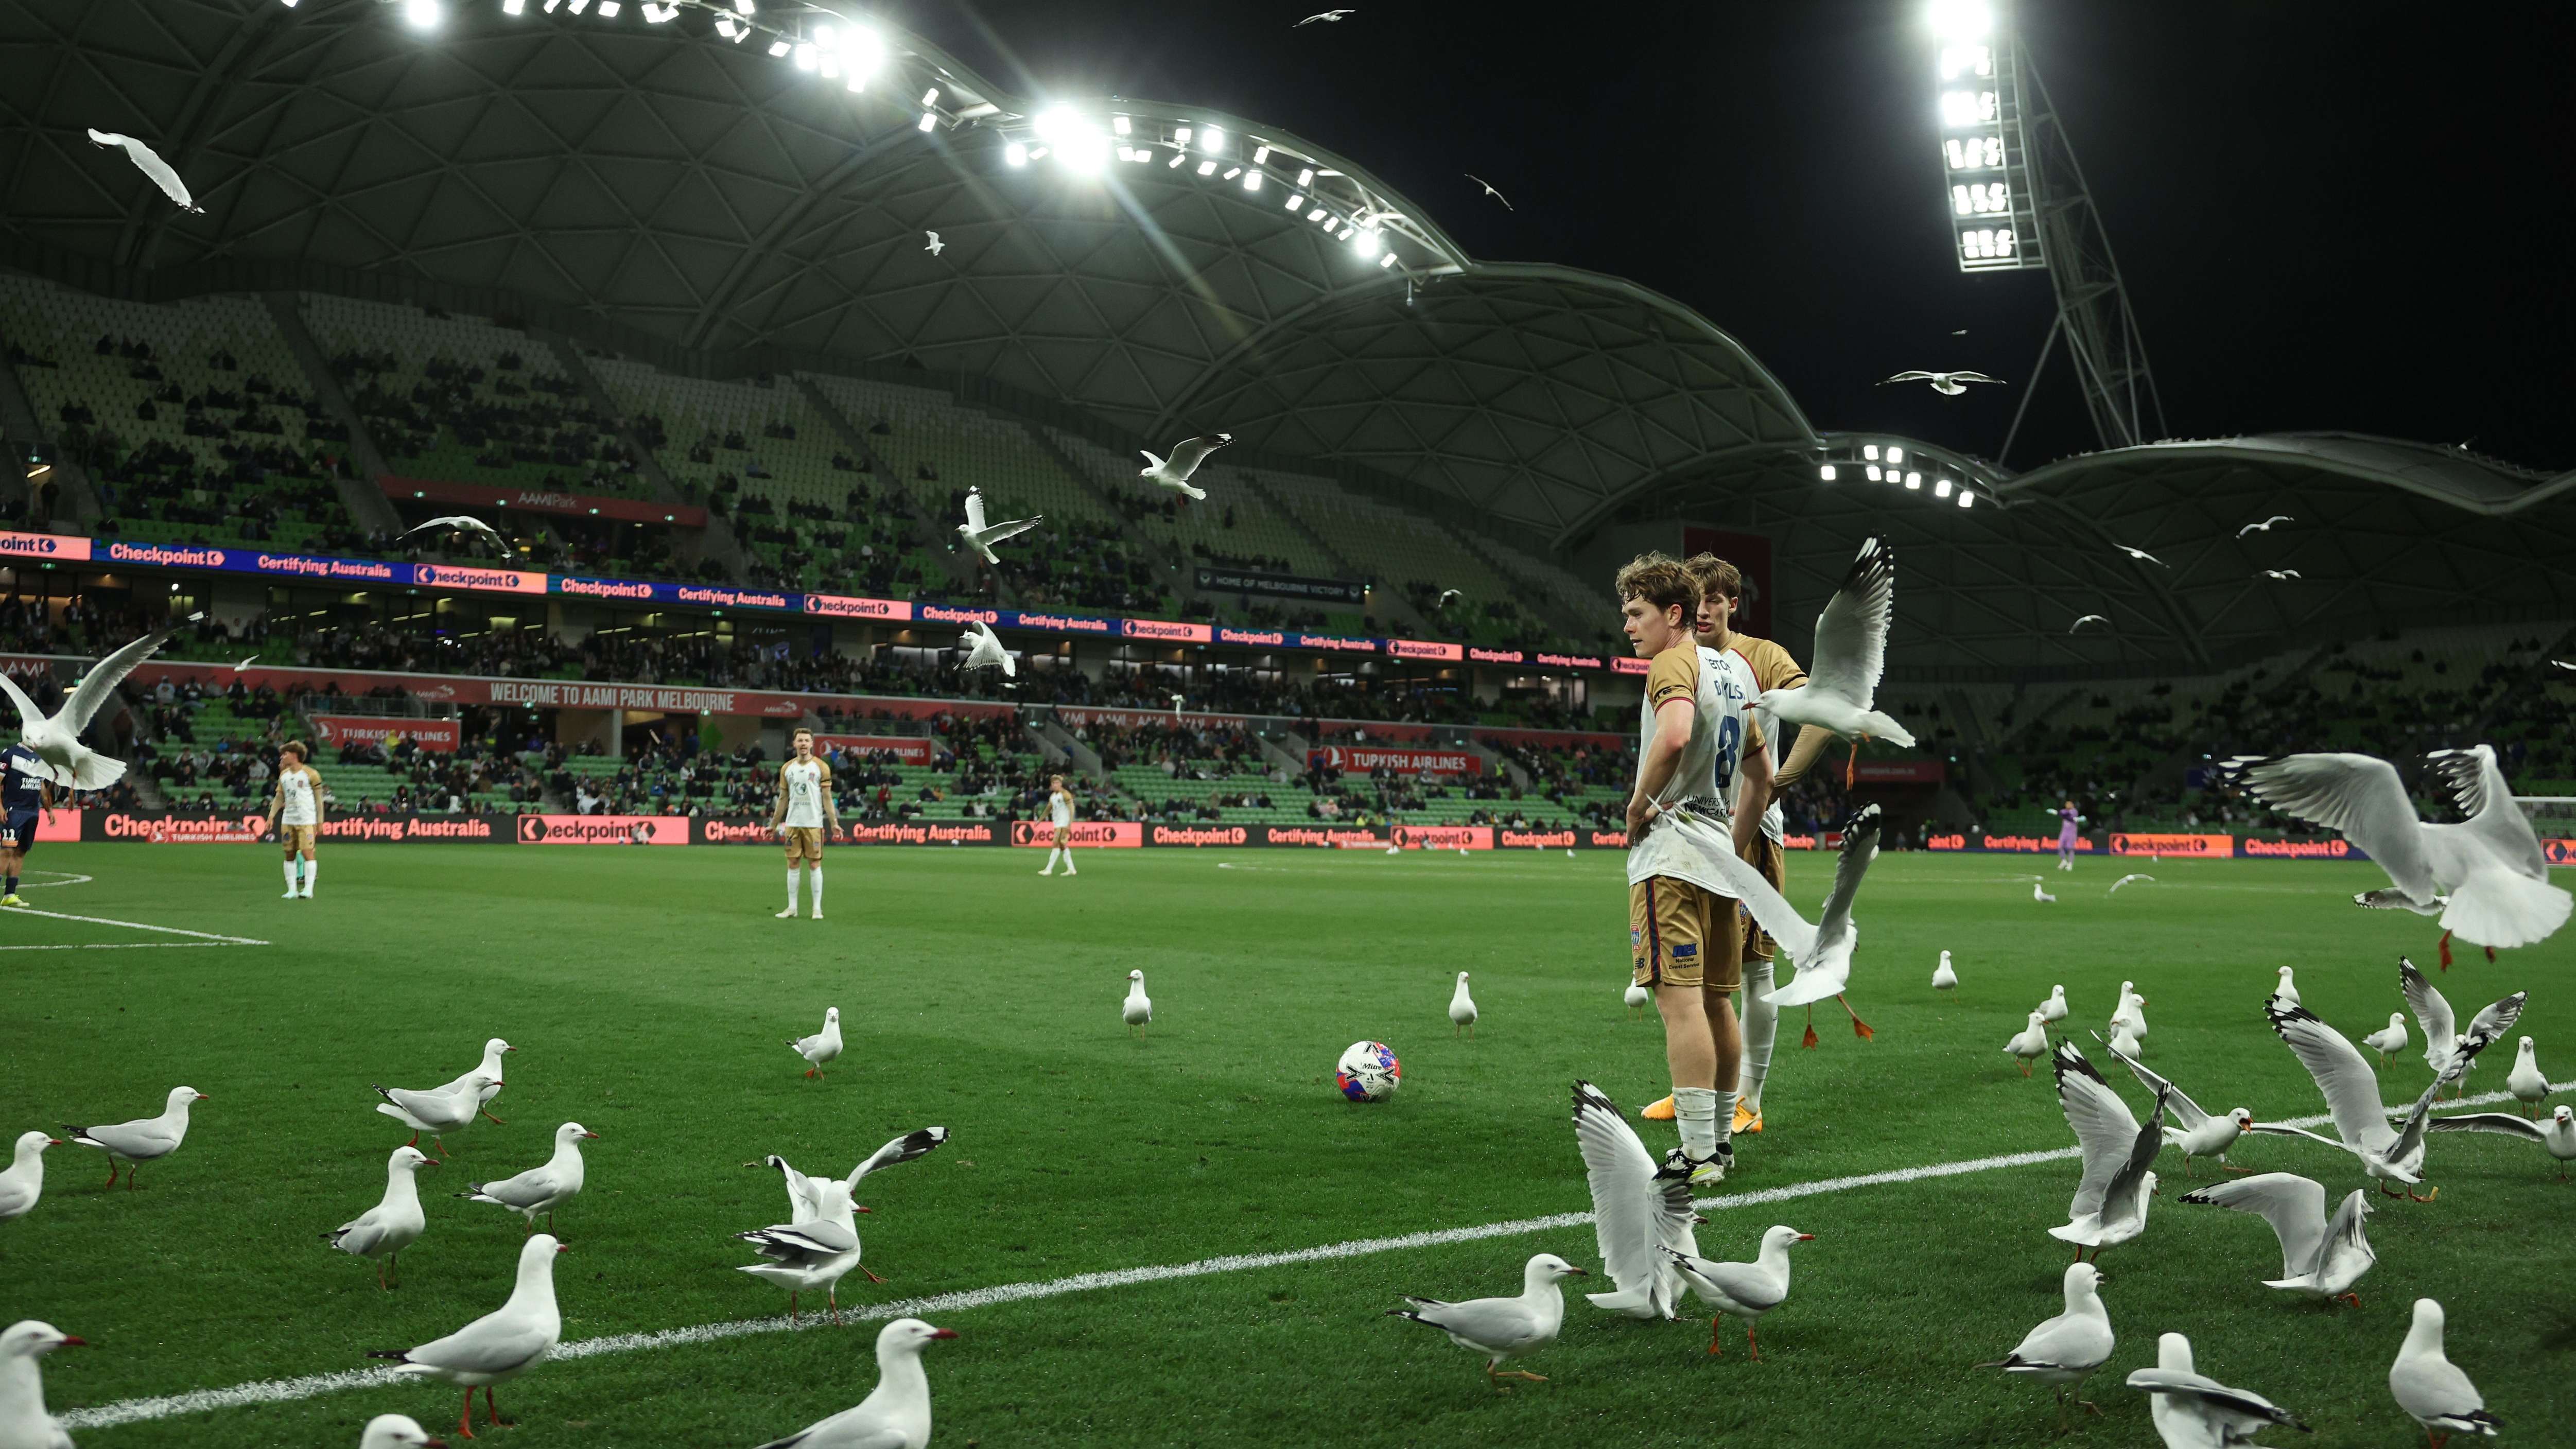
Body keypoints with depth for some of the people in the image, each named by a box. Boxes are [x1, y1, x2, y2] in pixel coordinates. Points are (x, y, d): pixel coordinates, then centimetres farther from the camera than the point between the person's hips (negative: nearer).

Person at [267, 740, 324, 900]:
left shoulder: (311, 774, -4)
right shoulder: (284, 775, 13)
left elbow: (318, 799, -1)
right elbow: (279, 797, 18)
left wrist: (320, 822, -4)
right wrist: (271, 815, 5)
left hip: (306, 821, -6)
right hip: (288, 820, 6)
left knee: (307, 852, -12)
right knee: (290, 854, 6)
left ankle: (308, 889, -11)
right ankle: (292, 890, 11)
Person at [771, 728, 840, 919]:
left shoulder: (821, 767, -1)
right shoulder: (787, 768, 8)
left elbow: (827, 798, -1)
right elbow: (783, 799, 13)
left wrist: (834, 822, -10)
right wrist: (773, 825, 12)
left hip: (813, 823, -3)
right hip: (792, 823, 3)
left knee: (815, 864, -1)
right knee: (792, 864, 4)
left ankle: (817, 908, 3)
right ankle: (792, 908, 10)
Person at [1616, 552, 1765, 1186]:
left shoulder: (1674, 663, -10)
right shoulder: (1730, 676, 19)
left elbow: (1675, 734, -31)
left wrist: (1639, 804, -18)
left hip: (1671, 854, -10)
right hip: (1718, 851, 10)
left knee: (1680, 1001, -10)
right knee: (1716, 1001, 15)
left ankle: (1698, 1156, -12)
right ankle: (1721, 1139, 23)